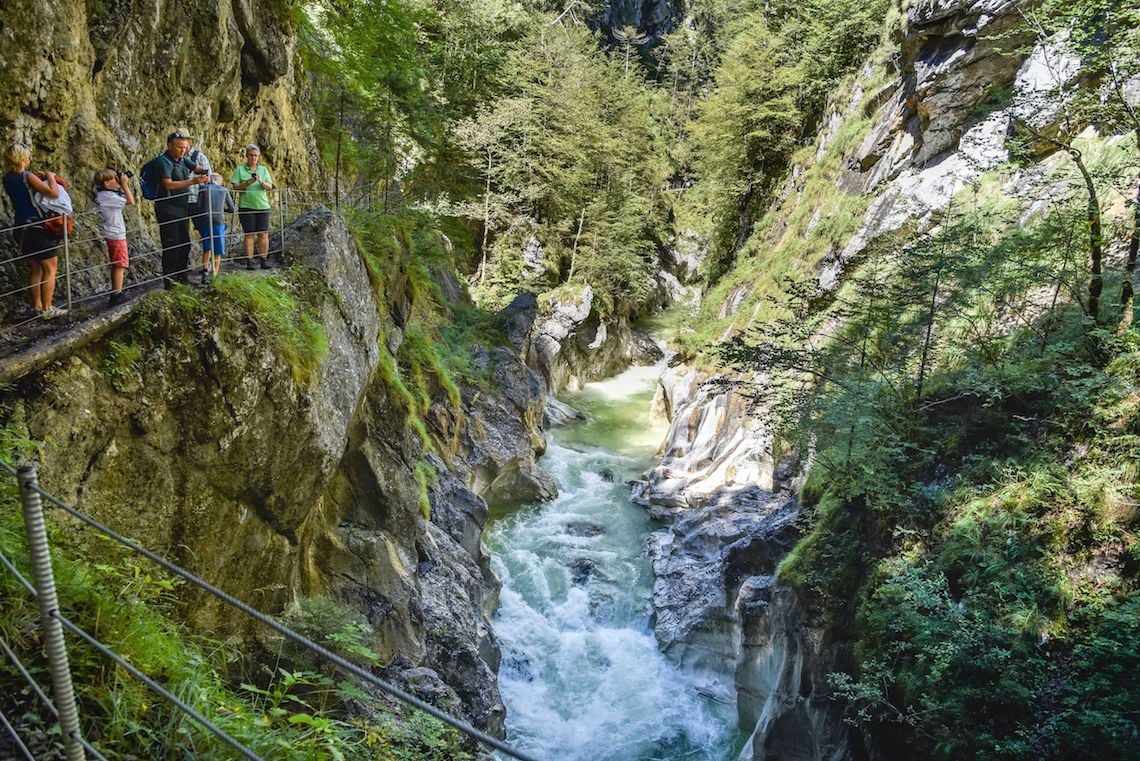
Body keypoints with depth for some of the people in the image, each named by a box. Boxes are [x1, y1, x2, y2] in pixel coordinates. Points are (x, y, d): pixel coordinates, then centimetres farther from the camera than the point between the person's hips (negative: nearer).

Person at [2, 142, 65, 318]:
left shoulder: (8, 179, 7)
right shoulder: (28, 177, -16)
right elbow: (54, 193, -23)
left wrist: (38, 178, 14)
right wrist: (50, 177, -7)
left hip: (22, 229, 8)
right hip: (39, 229, -8)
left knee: (36, 270, 17)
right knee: (50, 270, 1)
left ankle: (37, 306, 20)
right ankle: (47, 309, 2)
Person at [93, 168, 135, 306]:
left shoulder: (105, 195, 10)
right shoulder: (108, 196, -18)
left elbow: (124, 201, 20)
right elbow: (131, 201, -18)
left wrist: (123, 186, 10)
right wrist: (124, 184, -10)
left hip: (111, 235, 10)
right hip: (116, 235, -10)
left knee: (116, 266, 15)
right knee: (120, 266, -5)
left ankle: (115, 294, 21)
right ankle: (117, 295, -5)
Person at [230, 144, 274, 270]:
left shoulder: (263, 169, 12)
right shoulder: (240, 169, 5)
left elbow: (269, 187, 3)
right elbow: (235, 187, 0)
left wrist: (261, 182, -17)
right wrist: (246, 183, -17)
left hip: (262, 206, 2)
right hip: (246, 206, -2)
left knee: (263, 234, -2)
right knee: (249, 235, -2)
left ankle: (264, 260, 4)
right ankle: (249, 261, 1)